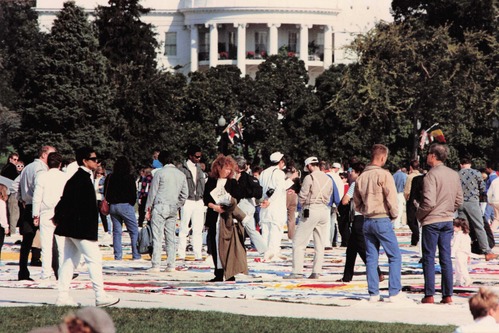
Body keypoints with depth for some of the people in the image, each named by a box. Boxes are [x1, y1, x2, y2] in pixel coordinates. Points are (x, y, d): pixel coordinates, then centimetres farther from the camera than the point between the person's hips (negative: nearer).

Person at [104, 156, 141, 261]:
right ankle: (135, 255, -2)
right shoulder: (129, 178, -8)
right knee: (134, 231, 3)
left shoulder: (110, 178, 4)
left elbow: (105, 193, 9)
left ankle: (118, 255, 5)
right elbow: (133, 193, -6)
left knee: (116, 231, 9)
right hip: (125, 205, -4)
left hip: (113, 206, 4)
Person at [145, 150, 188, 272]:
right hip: (173, 209, 5)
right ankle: (171, 265, 8)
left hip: (160, 207, -5)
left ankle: (156, 265, -12)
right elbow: (185, 194, 13)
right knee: (171, 237, 9)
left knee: (157, 237, -7)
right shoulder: (181, 174, 10)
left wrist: (148, 209, 3)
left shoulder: (160, 173, -6)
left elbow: (152, 191, -3)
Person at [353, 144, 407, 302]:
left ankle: (373, 293, 9)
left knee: (371, 258, 9)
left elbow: (357, 201, 15)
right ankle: (394, 292, -5)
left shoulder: (361, 177, 9)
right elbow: (391, 198, -14)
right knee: (395, 256, 0)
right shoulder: (383, 175, -12)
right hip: (382, 220, -7)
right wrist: (394, 214, 1)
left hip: (367, 221, 7)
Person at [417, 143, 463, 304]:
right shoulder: (454, 175, 6)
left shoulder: (431, 175, -15)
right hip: (448, 221, 6)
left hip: (431, 221, -6)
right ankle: (448, 295, 8)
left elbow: (429, 202, -20)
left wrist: (418, 215, -4)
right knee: (446, 258, 8)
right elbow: (459, 201, 10)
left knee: (429, 259, 1)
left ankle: (429, 295, 0)